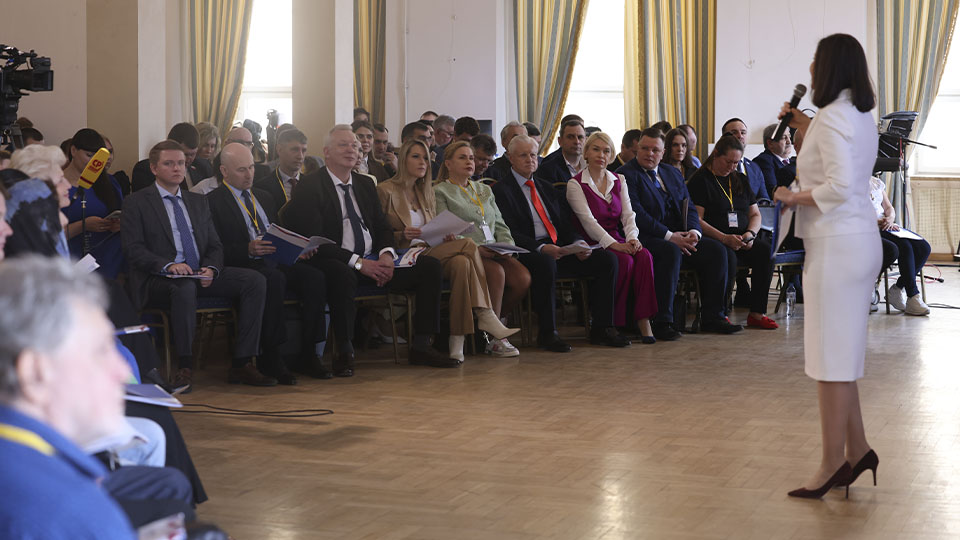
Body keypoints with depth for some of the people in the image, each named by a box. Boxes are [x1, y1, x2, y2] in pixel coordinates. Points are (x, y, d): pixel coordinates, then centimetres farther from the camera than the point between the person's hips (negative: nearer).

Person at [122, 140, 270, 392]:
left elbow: (215, 246, 17)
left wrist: (211, 268, -7)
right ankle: (184, 367, -31)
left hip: (200, 276, 6)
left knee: (255, 280, -16)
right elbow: (133, 250, -7)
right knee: (184, 287, -41)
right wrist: (168, 265, -23)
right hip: (158, 281, -6)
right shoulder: (136, 203, 5)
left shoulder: (198, 202, 22)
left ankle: (242, 364, -18)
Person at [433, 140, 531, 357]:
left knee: (522, 277, -23)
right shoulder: (440, 192, 5)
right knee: (496, 272, -34)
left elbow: (500, 225, 21)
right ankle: (493, 337, -23)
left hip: (494, 254, 6)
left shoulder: (484, 190, 26)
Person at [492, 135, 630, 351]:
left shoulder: (546, 187, 24)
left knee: (608, 259, -11)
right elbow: (508, 233, -10)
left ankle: (602, 328, -8)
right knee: (545, 264, -41)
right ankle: (547, 333, -28)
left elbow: (566, 223, 19)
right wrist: (541, 248, -24)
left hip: (560, 249, 7)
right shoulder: (502, 189, 1)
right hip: (529, 253, -7)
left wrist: (578, 243, -3)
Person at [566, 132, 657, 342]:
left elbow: (628, 215, 7)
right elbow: (588, 221, -12)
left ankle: (643, 321, -29)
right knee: (625, 260, -32)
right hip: (591, 244, -4)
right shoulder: (575, 184, -1)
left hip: (617, 240, 5)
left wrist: (632, 238, -14)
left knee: (644, 256, -27)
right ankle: (614, 323, -20)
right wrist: (613, 244, -23)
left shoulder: (619, 181, 16)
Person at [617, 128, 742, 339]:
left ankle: (712, 317, -8)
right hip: (645, 239, -7)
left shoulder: (673, 174, 21)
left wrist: (693, 231, -7)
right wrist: (669, 236, -19)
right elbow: (636, 214, -14)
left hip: (677, 237, 7)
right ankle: (662, 322, -33)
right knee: (671, 251, -37)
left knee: (716, 249, -13)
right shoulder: (625, 175, -3)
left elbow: (689, 207, 16)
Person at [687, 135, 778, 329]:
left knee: (766, 250, -23)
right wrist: (725, 238, -20)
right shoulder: (699, 180, 0)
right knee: (728, 257, -37)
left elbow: (755, 214, 20)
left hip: (741, 240, 6)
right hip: (713, 240, -6)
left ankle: (757, 313, -20)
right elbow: (696, 220, -10)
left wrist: (750, 234, -3)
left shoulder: (739, 180, 20)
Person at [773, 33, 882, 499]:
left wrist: (793, 197, -12)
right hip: (861, 239, 10)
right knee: (841, 352, 16)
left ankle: (833, 464, 2)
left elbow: (839, 185, -25)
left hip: (837, 245, -10)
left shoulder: (831, 117, -16)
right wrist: (805, 129, 25)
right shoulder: (860, 115, 14)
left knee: (831, 356, -4)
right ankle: (856, 451, 20)